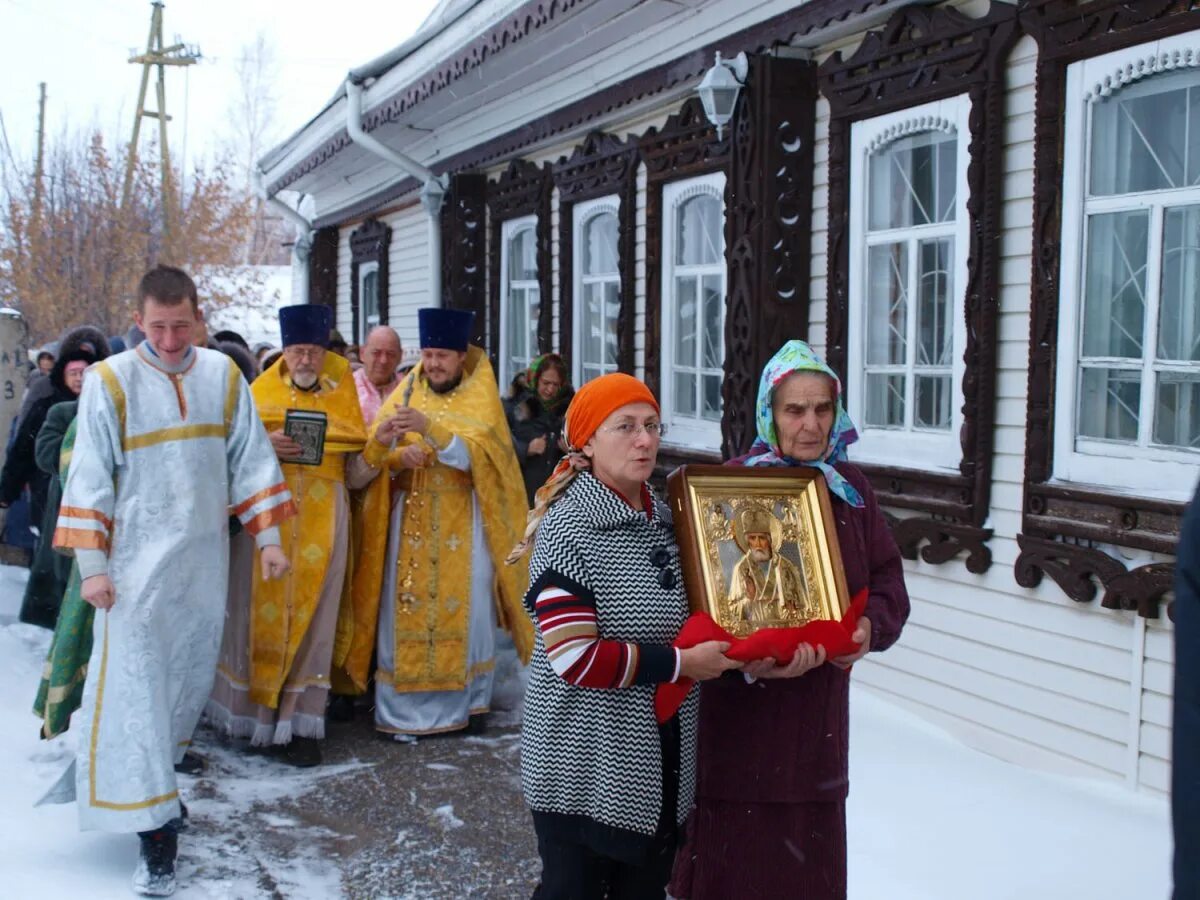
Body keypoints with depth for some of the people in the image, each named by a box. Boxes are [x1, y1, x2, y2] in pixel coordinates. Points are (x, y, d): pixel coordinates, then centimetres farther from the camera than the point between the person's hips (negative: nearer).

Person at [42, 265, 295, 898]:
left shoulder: (223, 375, 2)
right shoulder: (110, 381, -8)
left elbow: (250, 460, 6)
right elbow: (89, 479, -6)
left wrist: (268, 539, 3)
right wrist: (90, 565, -8)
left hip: (203, 561, 4)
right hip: (136, 562, -4)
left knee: (190, 679, 12)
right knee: (135, 686, -5)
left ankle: (151, 775, 34)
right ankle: (153, 828, -1)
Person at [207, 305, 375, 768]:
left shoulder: (342, 399, 11)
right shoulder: (261, 394, 9)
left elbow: (355, 474, 7)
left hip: (322, 517, 0)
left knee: (310, 616, -2)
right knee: (263, 609, -2)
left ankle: (299, 723, 2)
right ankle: (255, 709, 13)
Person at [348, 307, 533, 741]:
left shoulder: (479, 396, 1)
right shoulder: (407, 391, 7)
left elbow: (474, 453, -16)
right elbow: (371, 455, -1)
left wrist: (428, 426, -30)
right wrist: (396, 453, -23)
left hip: (463, 520, -1)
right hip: (411, 516, 2)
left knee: (466, 606, 0)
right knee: (405, 606, -2)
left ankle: (468, 699, 16)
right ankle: (403, 705, 7)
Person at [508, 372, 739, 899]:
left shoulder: (663, 519, 6)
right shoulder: (567, 529, -17)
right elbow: (574, 658, -24)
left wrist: (728, 649, 2)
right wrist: (681, 662, -20)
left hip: (663, 761, 7)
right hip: (585, 766, -7)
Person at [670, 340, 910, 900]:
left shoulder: (848, 487, 6)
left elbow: (886, 578, 11)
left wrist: (871, 627, -9)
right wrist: (750, 657, -28)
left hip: (819, 704, 5)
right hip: (740, 708, -5)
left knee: (809, 850, 14)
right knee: (738, 850, 3)